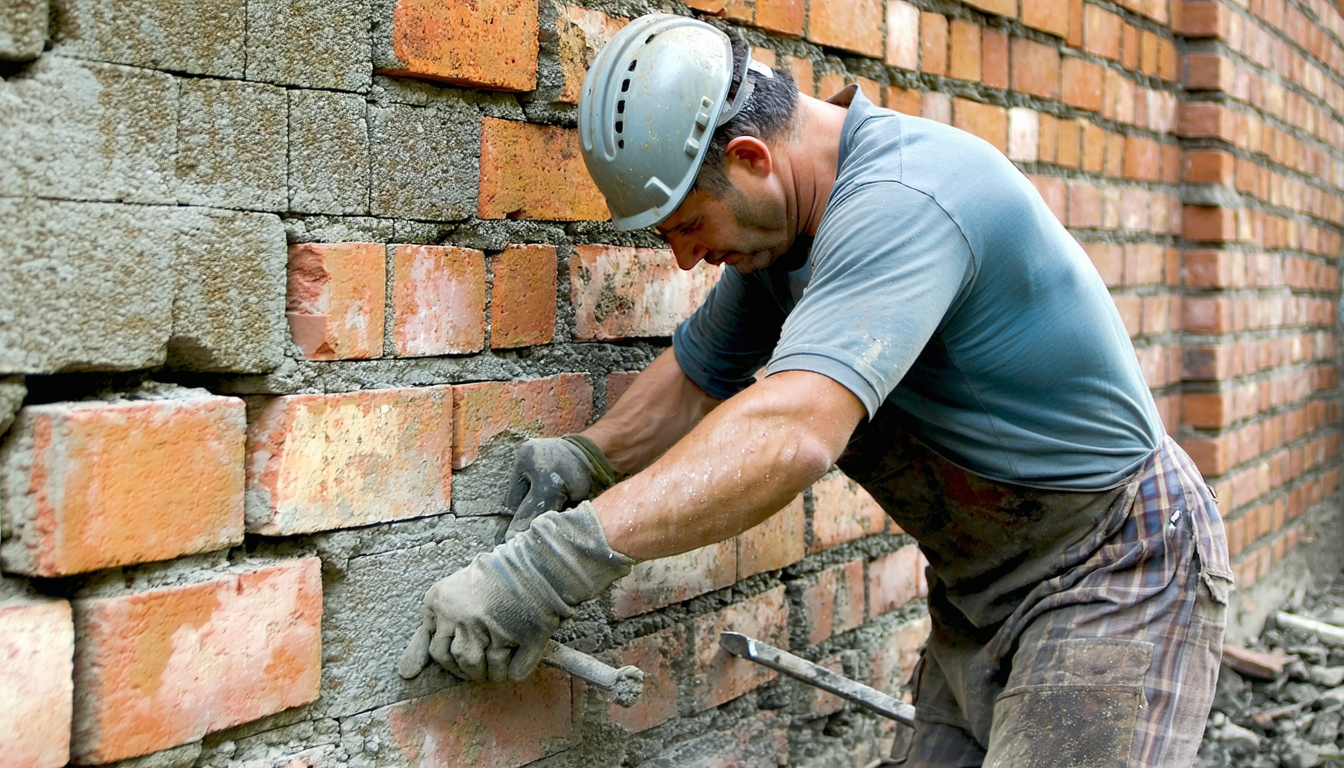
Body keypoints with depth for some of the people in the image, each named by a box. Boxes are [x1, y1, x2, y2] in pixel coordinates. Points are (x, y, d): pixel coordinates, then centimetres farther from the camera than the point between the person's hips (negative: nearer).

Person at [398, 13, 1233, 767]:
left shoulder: (904, 198, -29)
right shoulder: (785, 223, 1)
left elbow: (794, 432, -40)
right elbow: (699, 374, 11)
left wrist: (552, 562, -42)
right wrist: (587, 455, -9)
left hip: (1118, 572, -8)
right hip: (981, 592, 9)